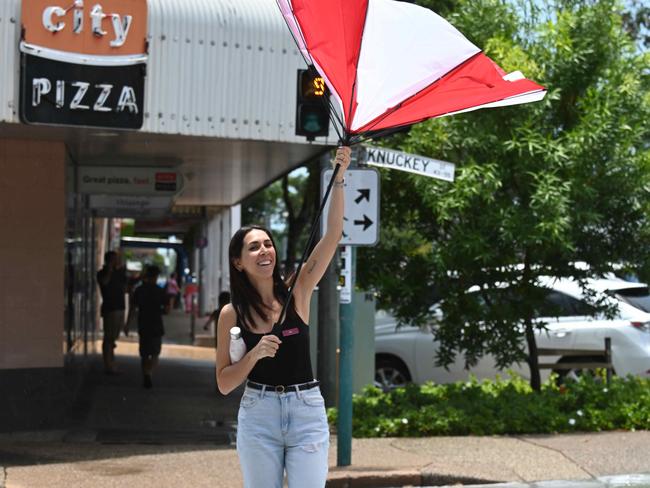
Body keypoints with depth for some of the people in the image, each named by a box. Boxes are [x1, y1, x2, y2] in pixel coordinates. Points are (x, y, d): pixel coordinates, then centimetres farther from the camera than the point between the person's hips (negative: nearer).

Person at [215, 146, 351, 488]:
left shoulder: (297, 293, 0)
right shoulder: (231, 314, -1)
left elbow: (333, 233, -9)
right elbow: (224, 383, 0)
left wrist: (339, 178, -17)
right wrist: (255, 354, -16)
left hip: (307, 412, 0)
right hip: (258, 416, 0)